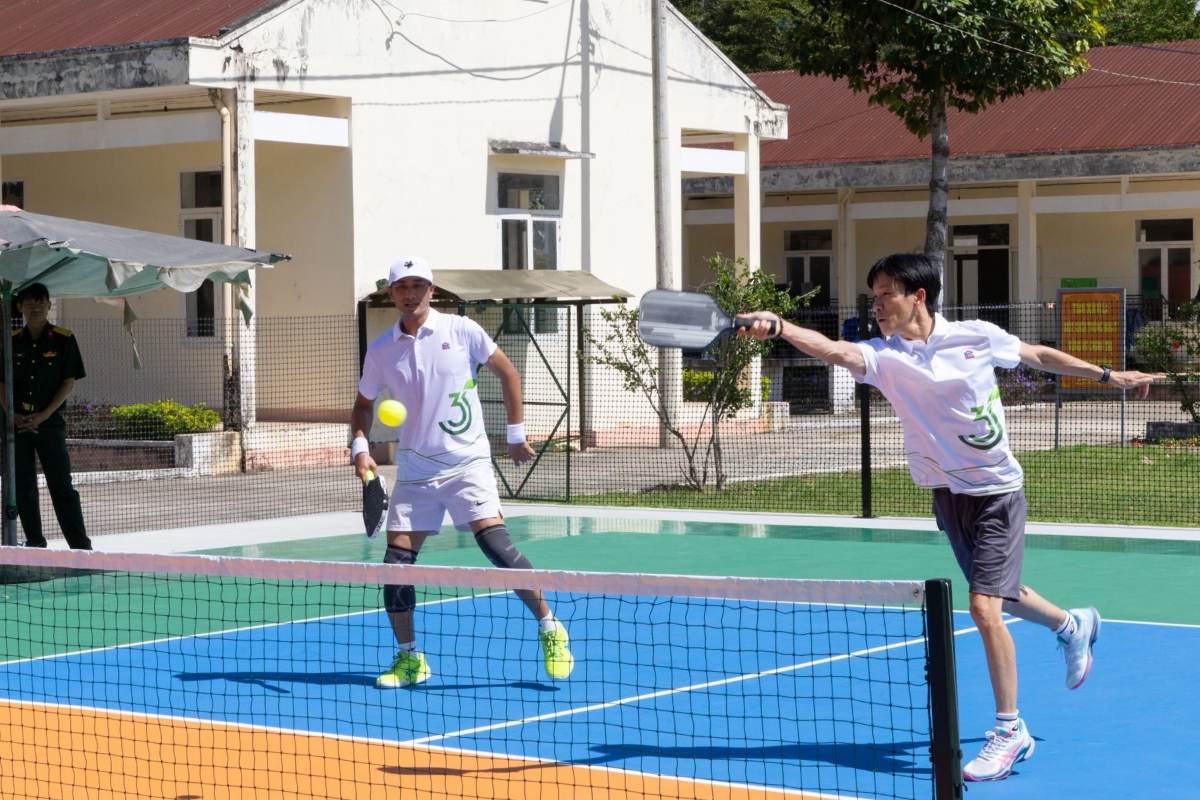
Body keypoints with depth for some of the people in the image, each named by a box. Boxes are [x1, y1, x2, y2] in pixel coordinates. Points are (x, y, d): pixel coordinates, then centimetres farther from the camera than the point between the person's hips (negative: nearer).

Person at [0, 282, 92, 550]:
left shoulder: (63, 340, -2)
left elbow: (69, 382, -3)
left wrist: (43, 416, -12)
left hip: (50, 422, -3)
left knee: (62, 486, -5)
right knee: (22, 487, 6)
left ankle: (81, 546, -3)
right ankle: (34, 540, 17)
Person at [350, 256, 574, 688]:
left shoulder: (461, 331, -4)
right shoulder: (381, 349, 2)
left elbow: (508, 373, 7)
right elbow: (363, 404, 16)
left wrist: (516, 433, 7)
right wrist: (360, 446, -3)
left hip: (467, 462, -3)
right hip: (414, 470, 3)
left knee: (495, 543, -18)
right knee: (396, 562, -3)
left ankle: (550, 631, -4)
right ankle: (409, 658, 14)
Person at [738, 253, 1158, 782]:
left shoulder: (978, 337, -12)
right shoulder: (885, 356, -10)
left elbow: (1038, 355, 6)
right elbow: (835, 351, -30)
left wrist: (1108, 376, 13)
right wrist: (778, 327, -49)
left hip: (997, 489, -5)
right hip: (946, 494, 5)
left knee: (984, 605, -15)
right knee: (1002, 597, 22)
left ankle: (1010, 731, -2)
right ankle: (1072, 626, 55)